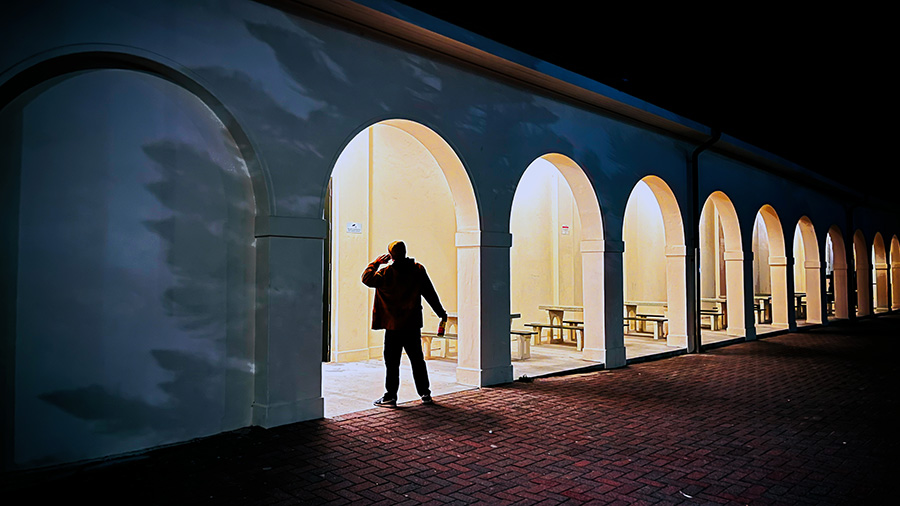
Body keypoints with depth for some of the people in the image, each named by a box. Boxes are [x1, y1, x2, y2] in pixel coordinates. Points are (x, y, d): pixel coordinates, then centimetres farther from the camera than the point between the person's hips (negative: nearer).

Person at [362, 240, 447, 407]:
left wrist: (375, 263, 6)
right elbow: (430, 293, 5)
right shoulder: (418, 269, 2)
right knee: (417, 360, 13)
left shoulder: (387, 272, -10)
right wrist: (441, 312, 12)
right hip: (413, 324, 4)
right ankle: (425, 394, 19)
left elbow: (367, 278, -6)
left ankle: (390, 397, 7)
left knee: (392, 362, 3)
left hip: (394, 325, -4)